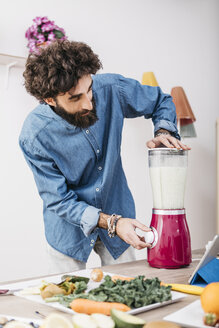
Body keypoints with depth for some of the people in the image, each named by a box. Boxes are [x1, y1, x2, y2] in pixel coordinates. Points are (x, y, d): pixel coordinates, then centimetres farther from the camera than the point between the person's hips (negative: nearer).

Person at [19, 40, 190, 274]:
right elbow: (59, 200, -19)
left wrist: (163, 133, -20)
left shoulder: (110, 89, -20)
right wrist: (112, 223, -29)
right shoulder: (34, 136, -26)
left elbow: (161, 101, 0)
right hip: (70, 229, -2)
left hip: (117, 212, 3)